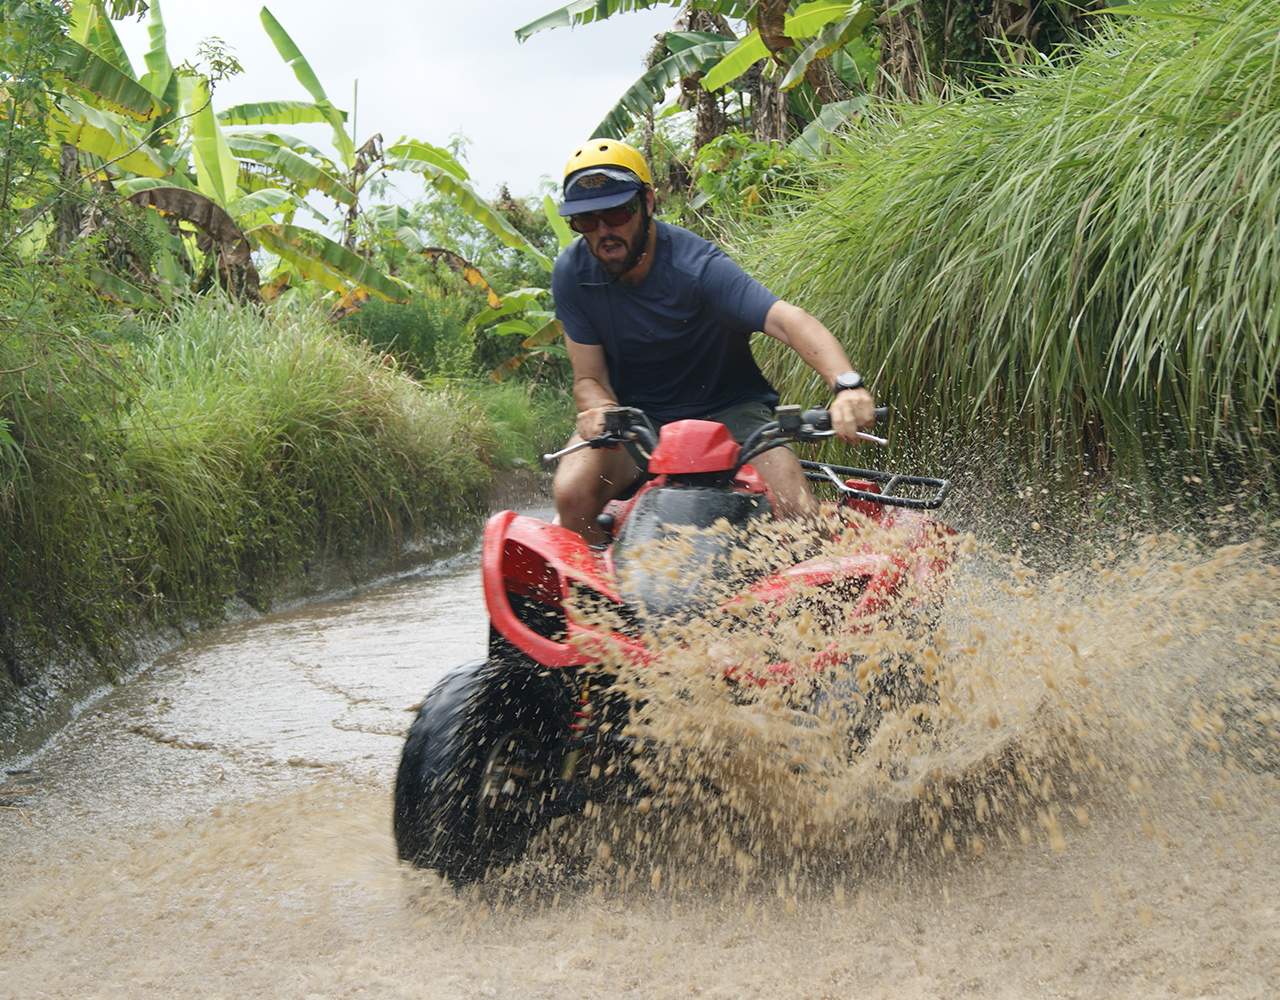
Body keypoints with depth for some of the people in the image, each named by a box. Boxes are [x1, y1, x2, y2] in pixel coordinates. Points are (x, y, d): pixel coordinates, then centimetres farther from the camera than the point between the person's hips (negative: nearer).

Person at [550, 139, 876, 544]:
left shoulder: (694, 265, -22)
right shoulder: (572, 272, -10)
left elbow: (786, 319, -36)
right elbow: (589, 378, -6)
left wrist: (846, 383, -55)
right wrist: (598, 410, -33)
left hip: (727, 409, -2)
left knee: (798, 514, -24)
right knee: (572, 493, -28)